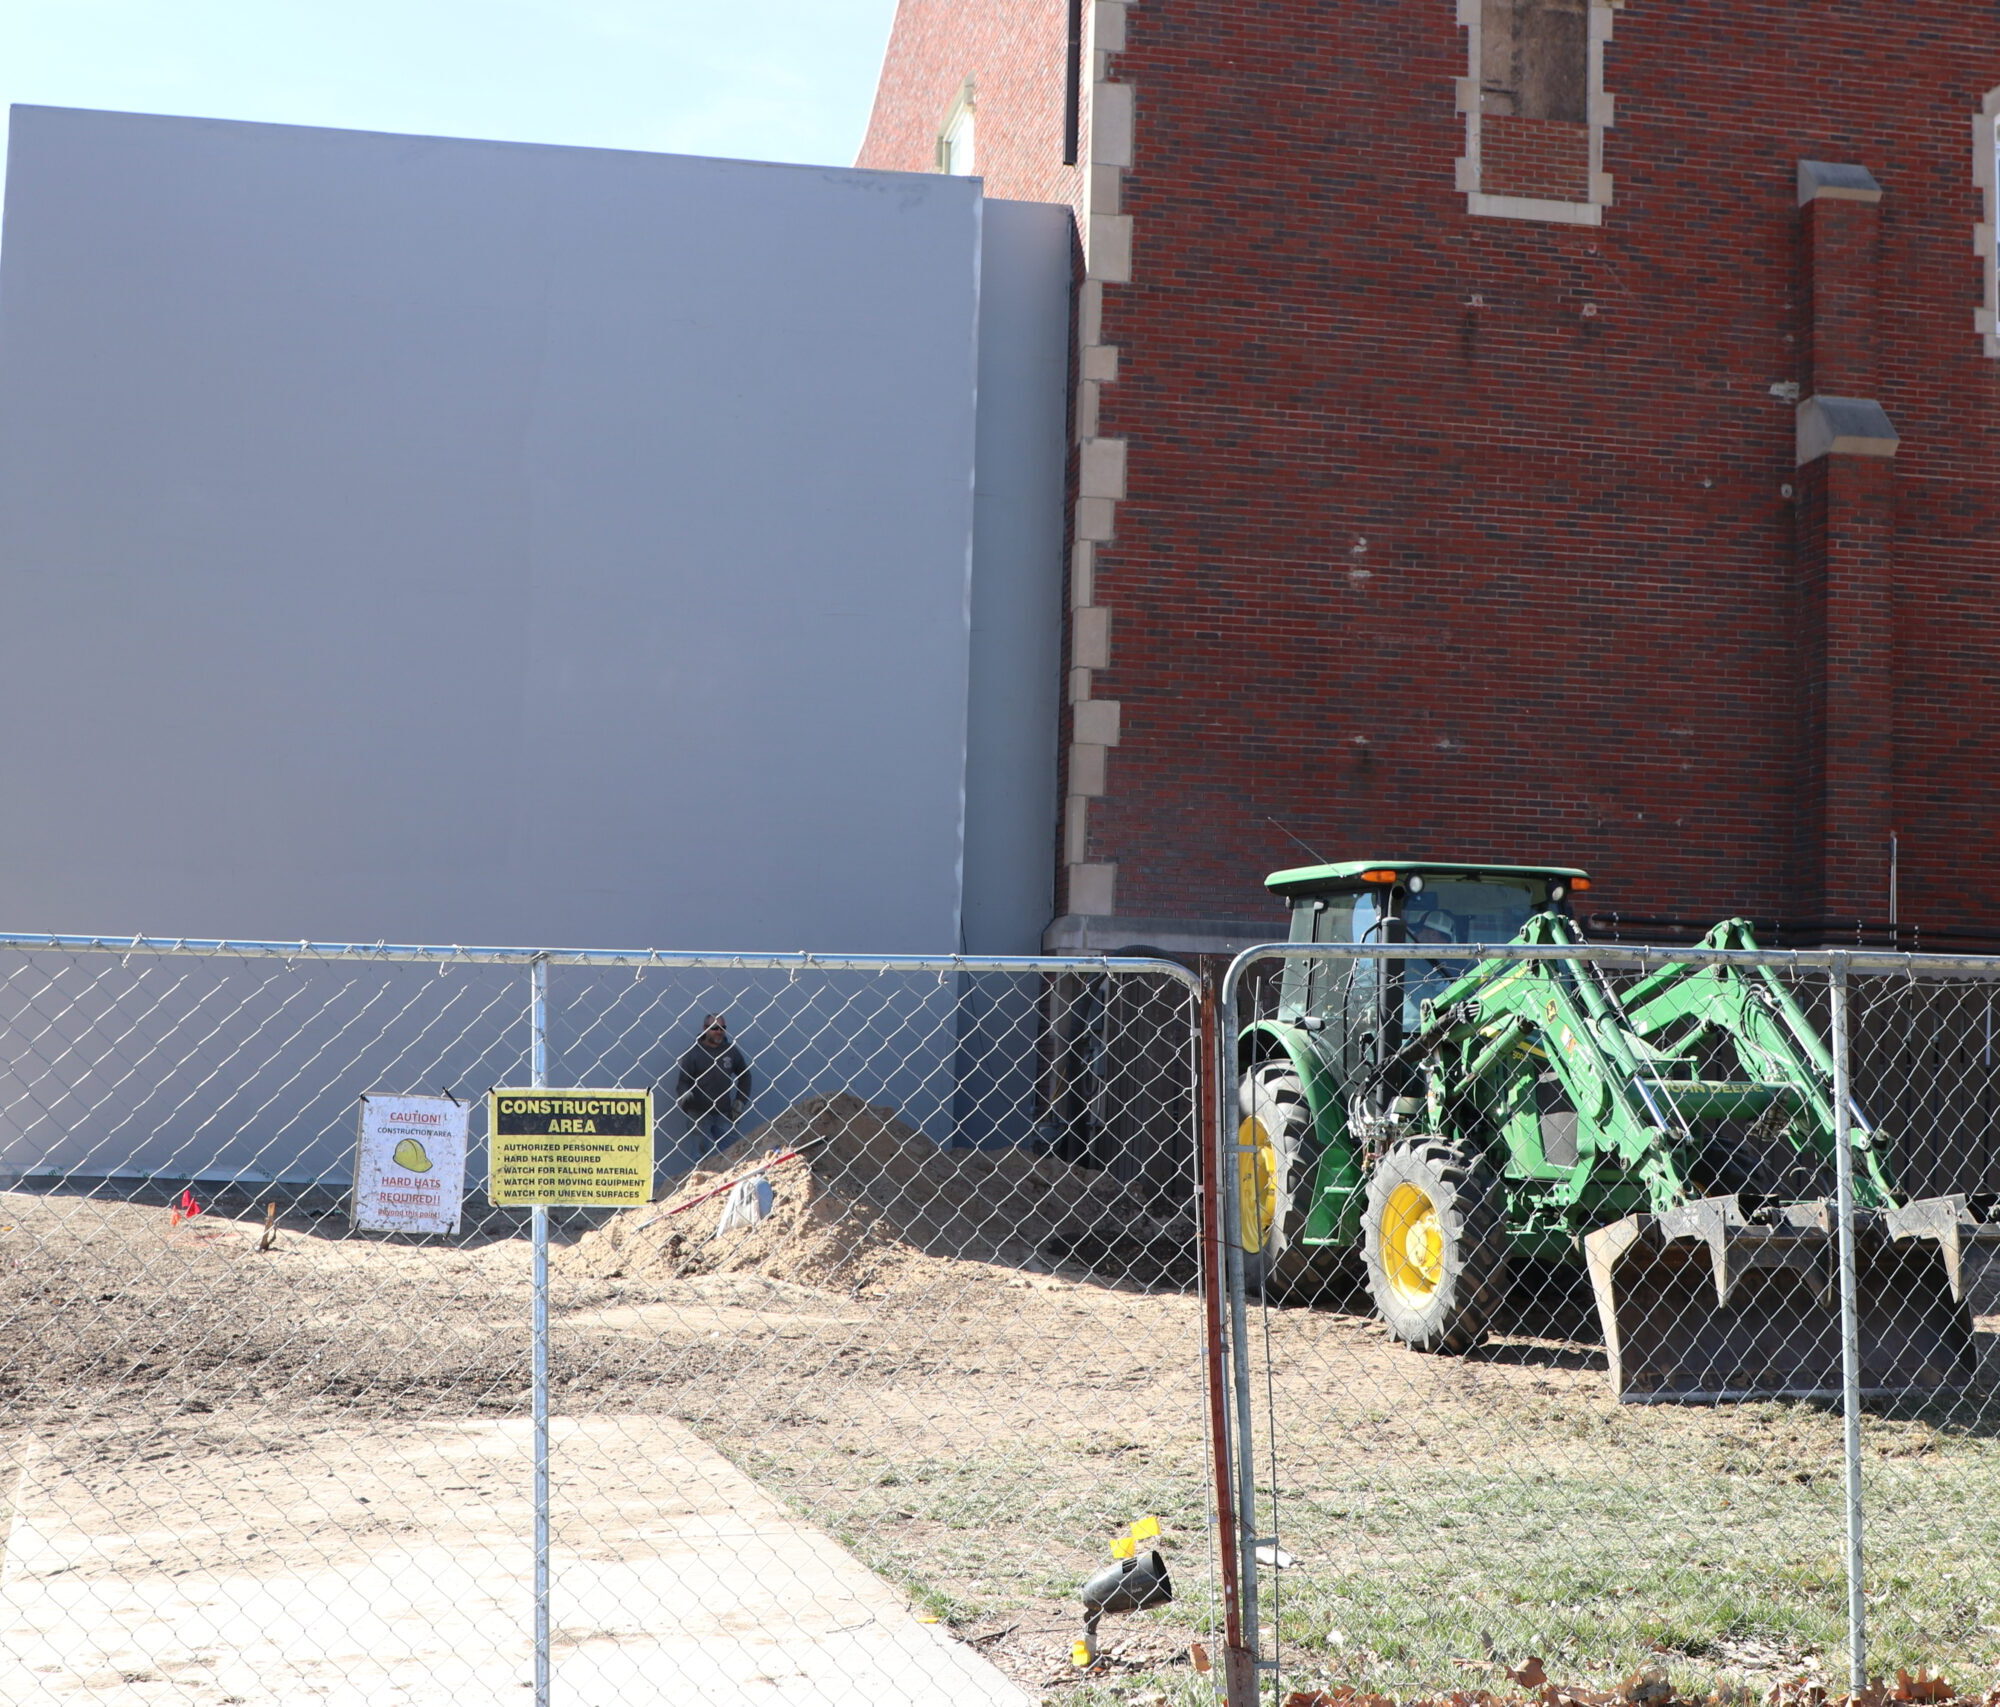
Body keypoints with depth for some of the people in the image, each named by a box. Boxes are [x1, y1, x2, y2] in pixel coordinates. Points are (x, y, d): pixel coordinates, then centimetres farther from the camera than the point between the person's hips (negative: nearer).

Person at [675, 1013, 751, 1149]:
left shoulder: (731, 1051, 6)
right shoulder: (694, 1053, -4)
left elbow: (744, 1076, 19)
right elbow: (683, 1081, -3)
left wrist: (740, 1100, 10)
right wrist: (685, 1094, -24)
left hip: (724, 1113, 3)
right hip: (700, 1113, -3)